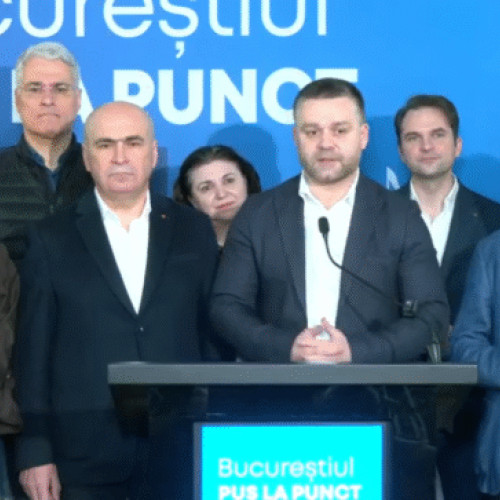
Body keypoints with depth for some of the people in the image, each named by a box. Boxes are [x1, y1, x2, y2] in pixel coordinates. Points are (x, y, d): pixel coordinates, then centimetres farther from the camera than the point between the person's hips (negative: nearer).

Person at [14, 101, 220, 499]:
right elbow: (34, 351, 2)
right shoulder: (52, 239, 4)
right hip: (87, 459, -1)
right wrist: (36, 452, -3)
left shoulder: (195, 231, 8)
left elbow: (214, 333, 9)